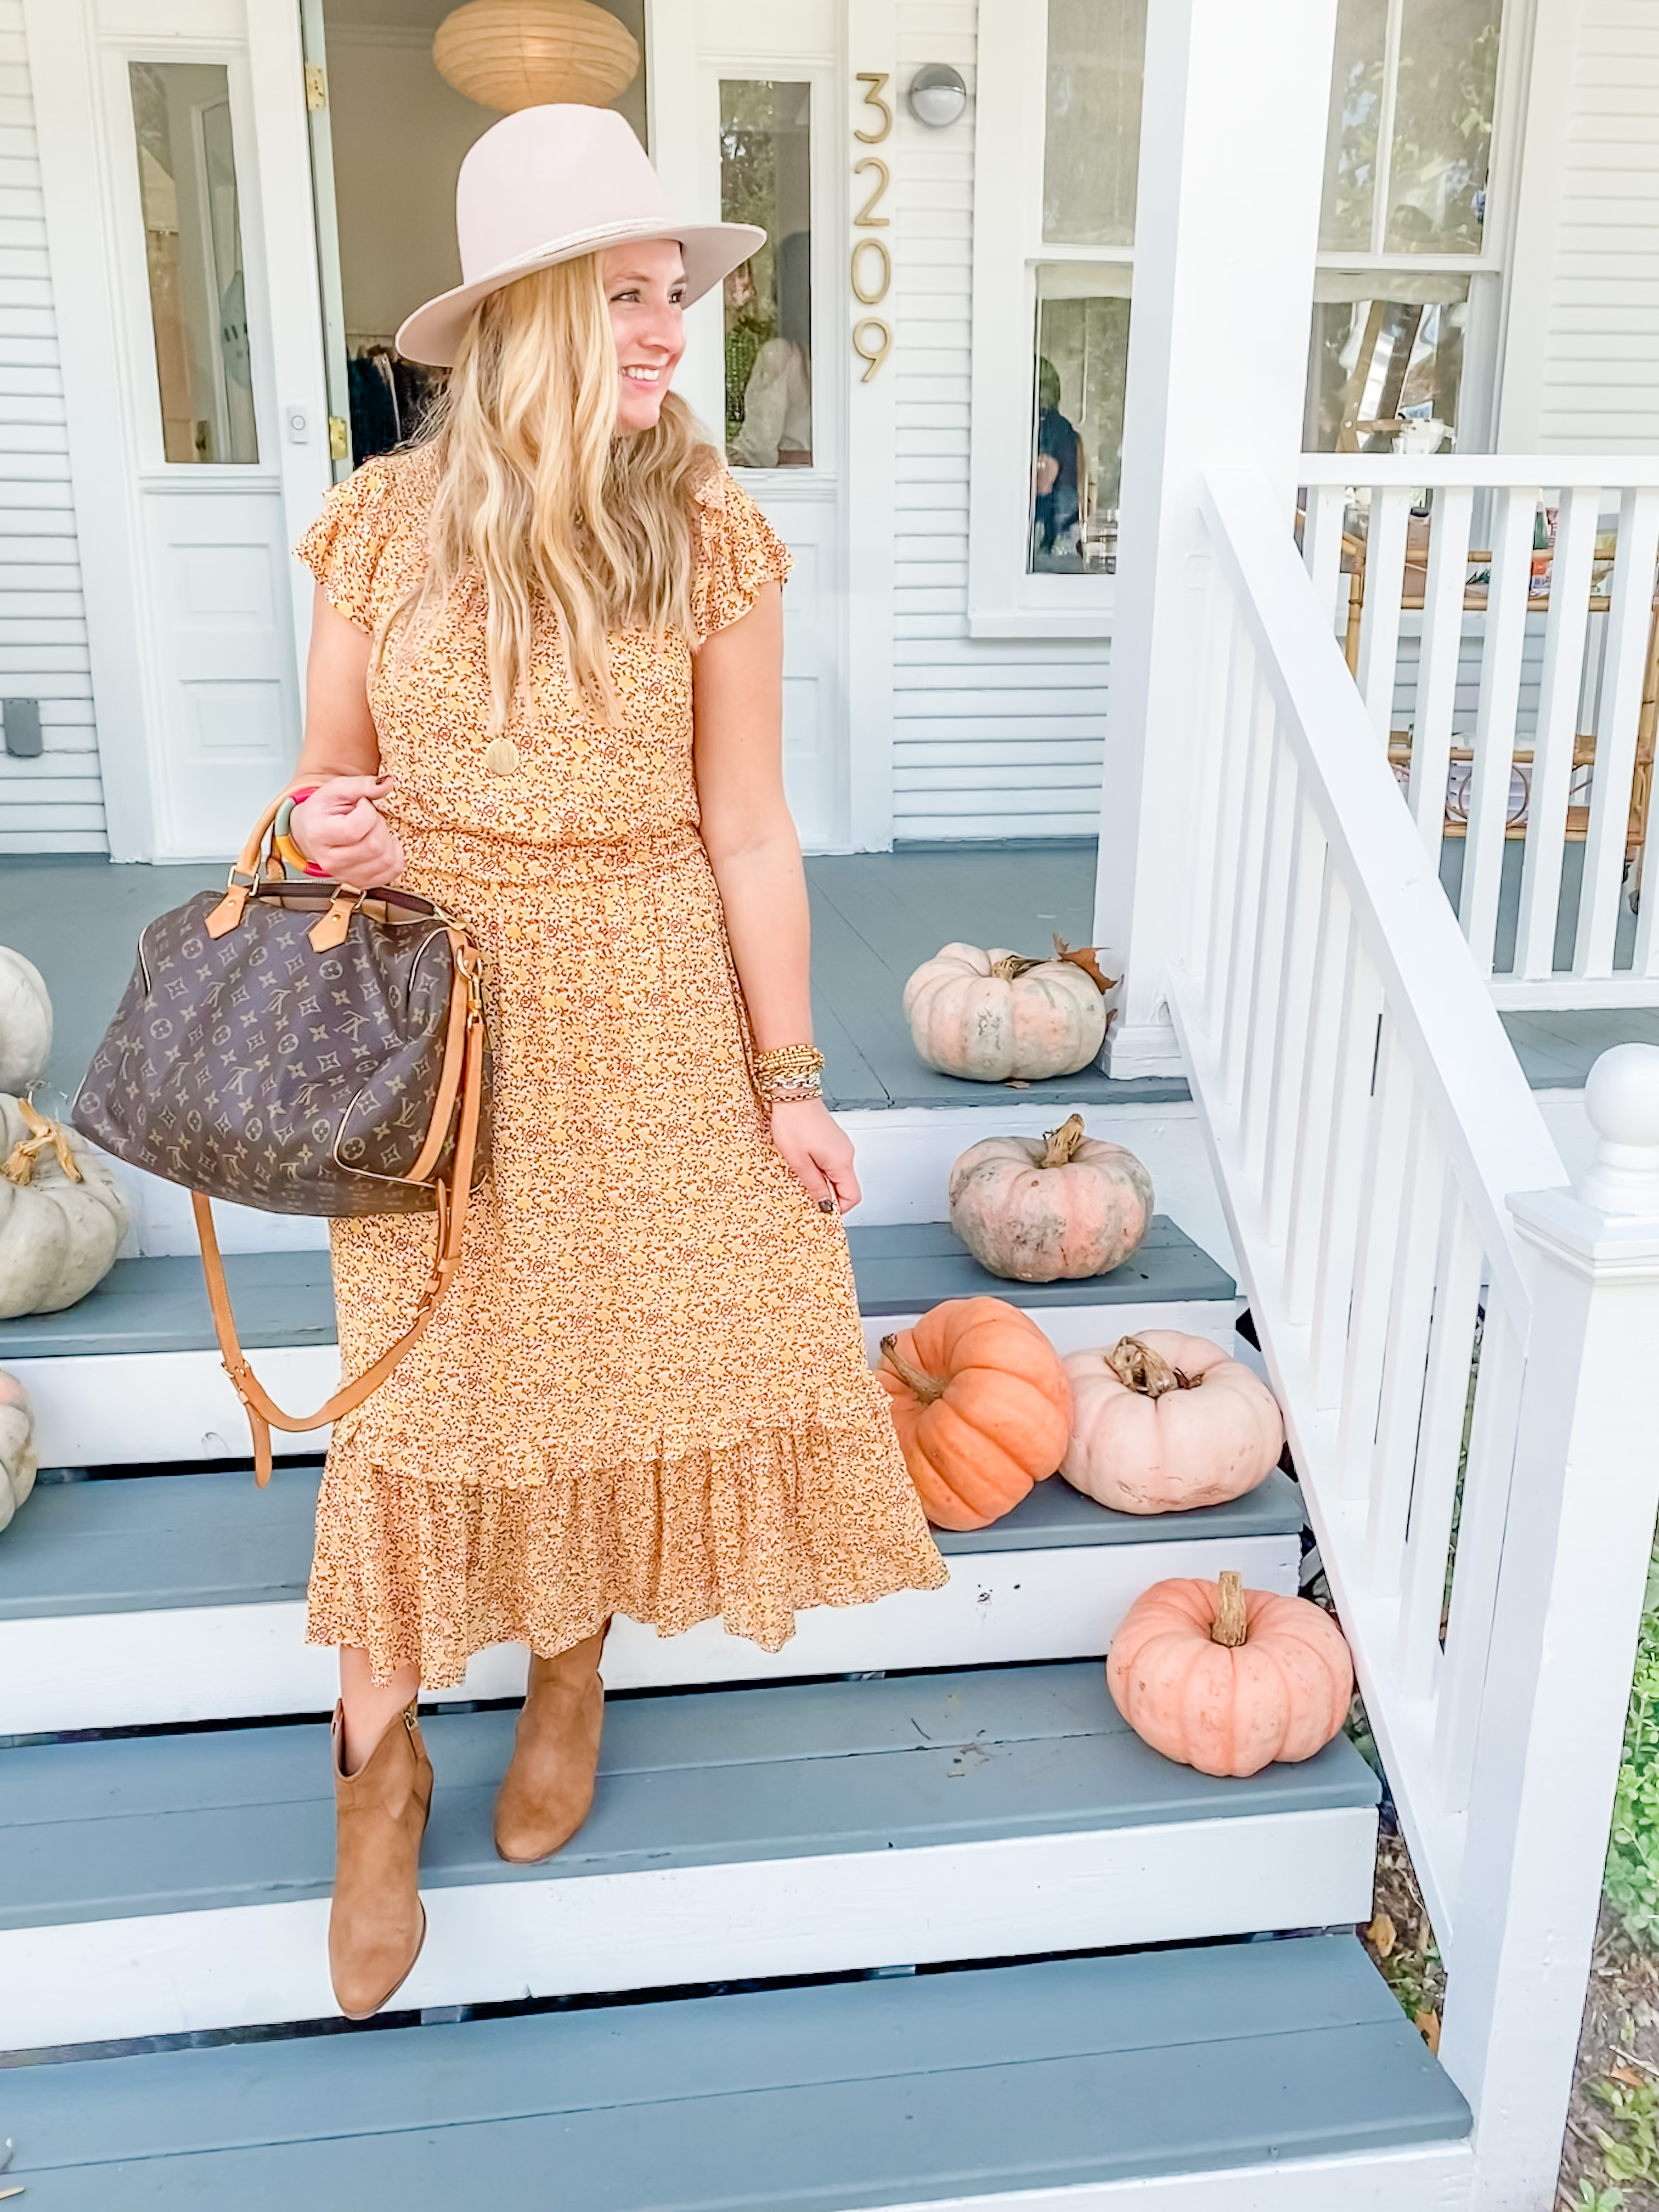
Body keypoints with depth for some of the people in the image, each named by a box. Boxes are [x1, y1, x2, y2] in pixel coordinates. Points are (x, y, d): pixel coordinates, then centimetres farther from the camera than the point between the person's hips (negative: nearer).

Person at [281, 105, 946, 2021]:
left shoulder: (708, 532, -4)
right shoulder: (384, 520, -2)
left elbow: (744, 826, -4)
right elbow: (331, 778, 7)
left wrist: (788, 1079, -4)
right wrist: (327, 830, -18)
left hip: (648, 1015, 0)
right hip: (436, 1022, 1)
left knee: (629, 1349, 10)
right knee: (422, 1380, 8)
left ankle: (569, 1682, 39)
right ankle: (380, 1758, 30)